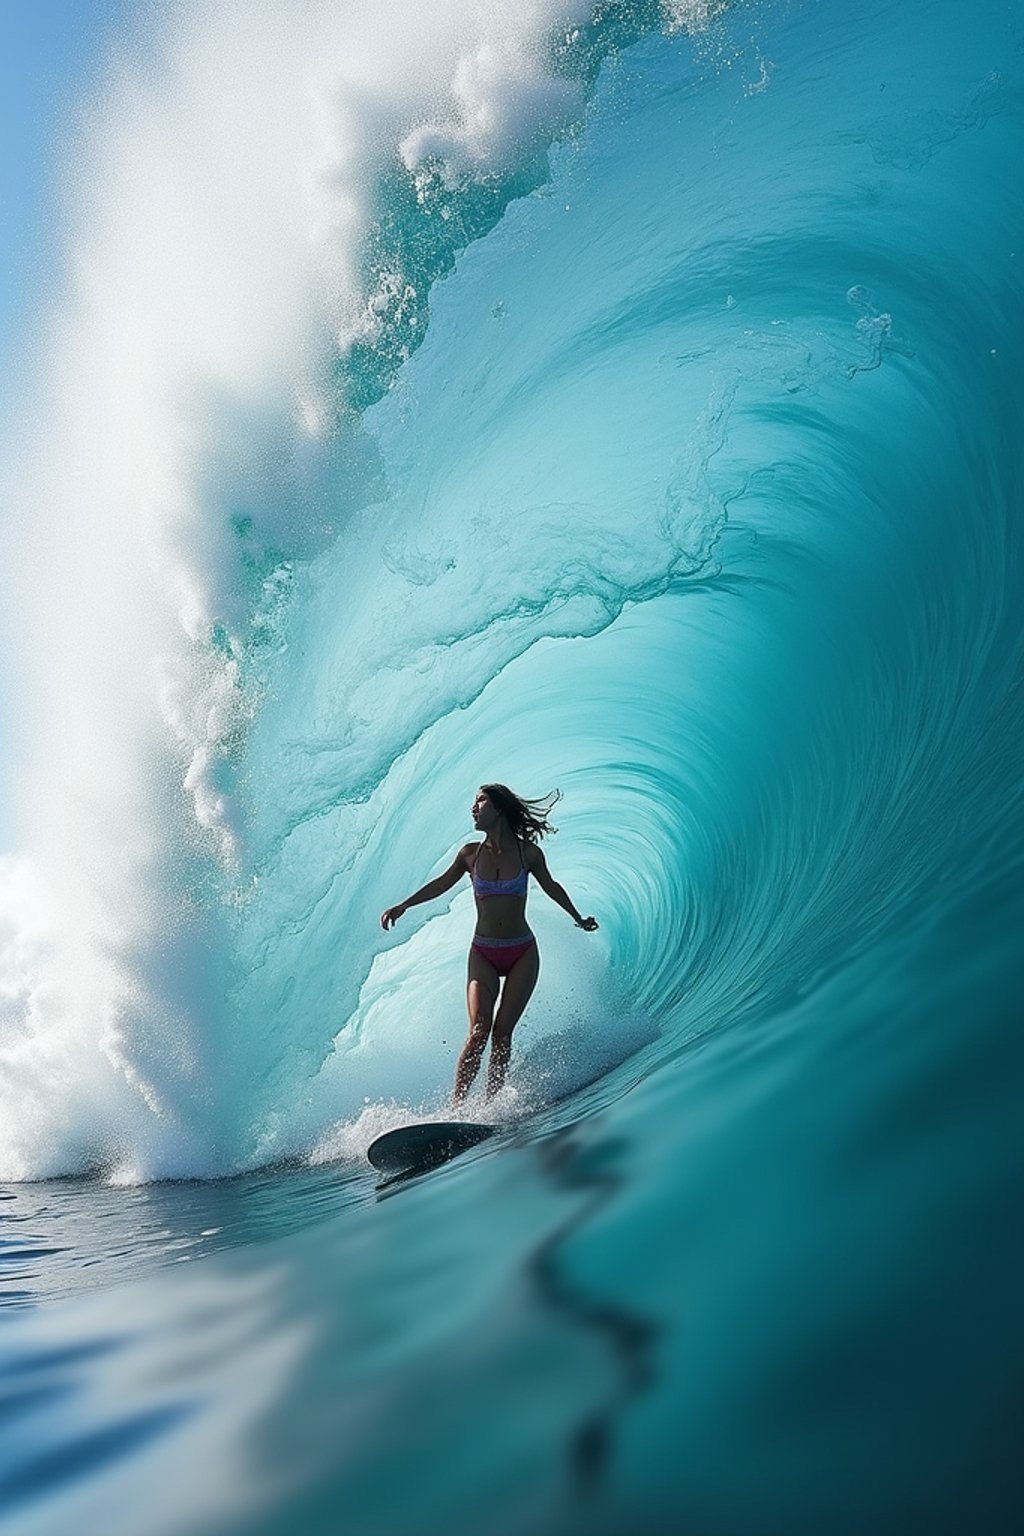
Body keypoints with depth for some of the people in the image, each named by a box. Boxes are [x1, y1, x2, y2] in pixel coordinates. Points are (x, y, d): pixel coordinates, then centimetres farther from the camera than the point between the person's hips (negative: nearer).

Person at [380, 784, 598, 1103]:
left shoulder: (527, 852, -3)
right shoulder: (471, 853, -1)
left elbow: (550, 887, 14)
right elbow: (441, 884, 14)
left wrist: (578, 919, 23)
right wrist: (403, 906, 11)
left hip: (523, 954, 0)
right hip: (483, 954, 0)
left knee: (502, 1031, -4)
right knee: (479, 1031, -13)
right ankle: (455, 1107, -10)